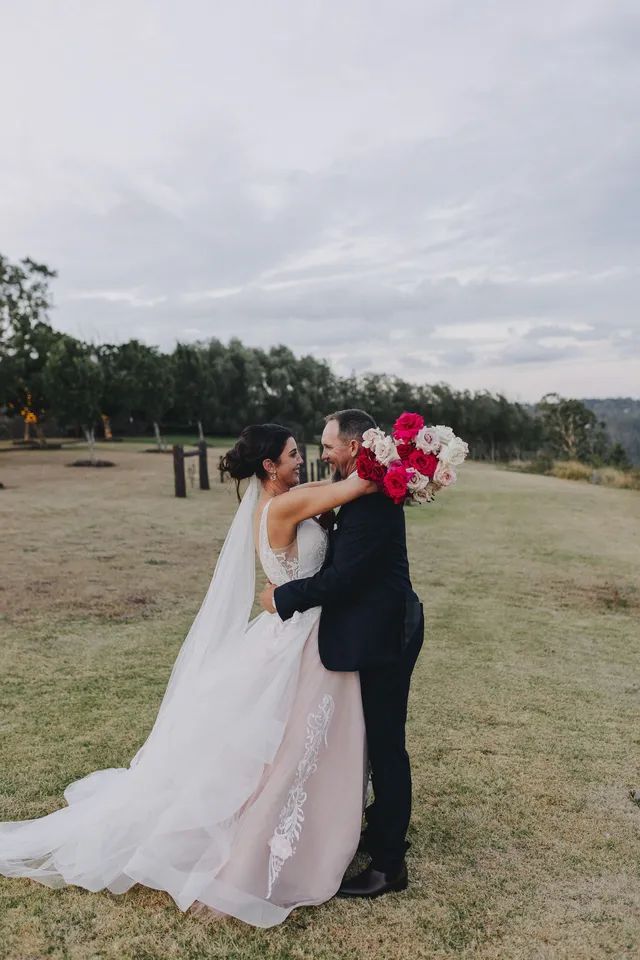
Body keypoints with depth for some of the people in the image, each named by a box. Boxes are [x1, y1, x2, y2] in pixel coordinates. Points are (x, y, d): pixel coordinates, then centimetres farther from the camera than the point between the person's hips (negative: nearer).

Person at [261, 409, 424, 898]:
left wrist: (284, 596, -13)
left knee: (386, 745, 3)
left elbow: (342, 575, -25)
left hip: (384, 637, -10)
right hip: (381, 632, 10)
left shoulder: (372, 499, -24)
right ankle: (386, 829, 42)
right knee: (381, 741, 23)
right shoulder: (369, 491, 8)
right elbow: (345, 561, 13)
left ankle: (389, 864, 20)